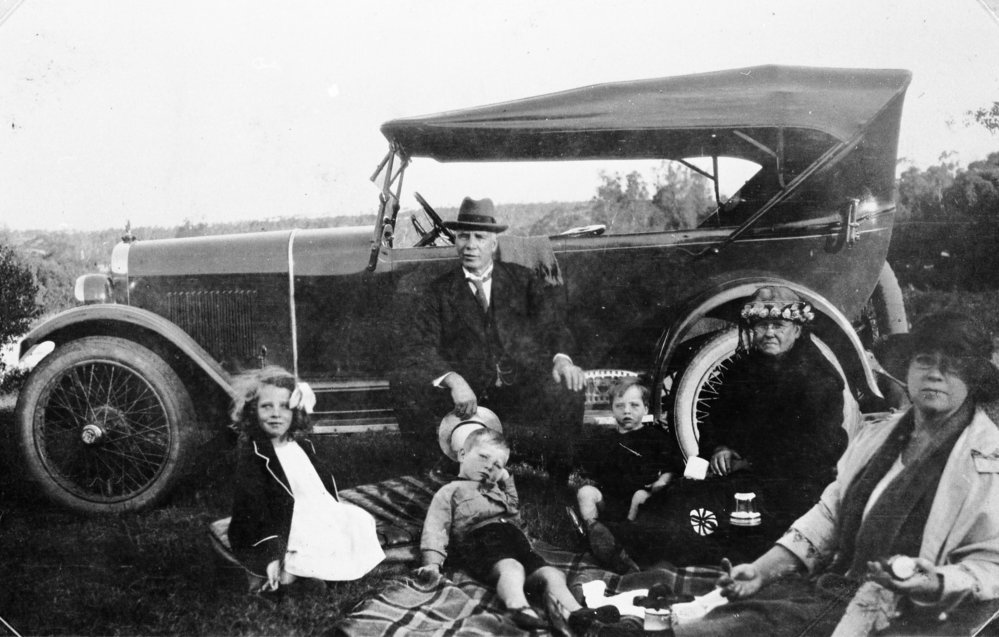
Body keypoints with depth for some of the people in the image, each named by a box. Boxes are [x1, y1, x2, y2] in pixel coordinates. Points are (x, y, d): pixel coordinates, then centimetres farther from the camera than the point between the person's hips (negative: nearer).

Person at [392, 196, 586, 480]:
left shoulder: (523, 279, 15)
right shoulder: (438, 292, 10)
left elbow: (552, 325, 7)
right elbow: (418, 347, -2)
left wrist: (561, 357, -18)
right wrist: (452, 379, -23)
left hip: (524, 390, 0)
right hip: (467, 394, 0)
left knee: (567, 390, -32)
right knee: (404, 381, -25)